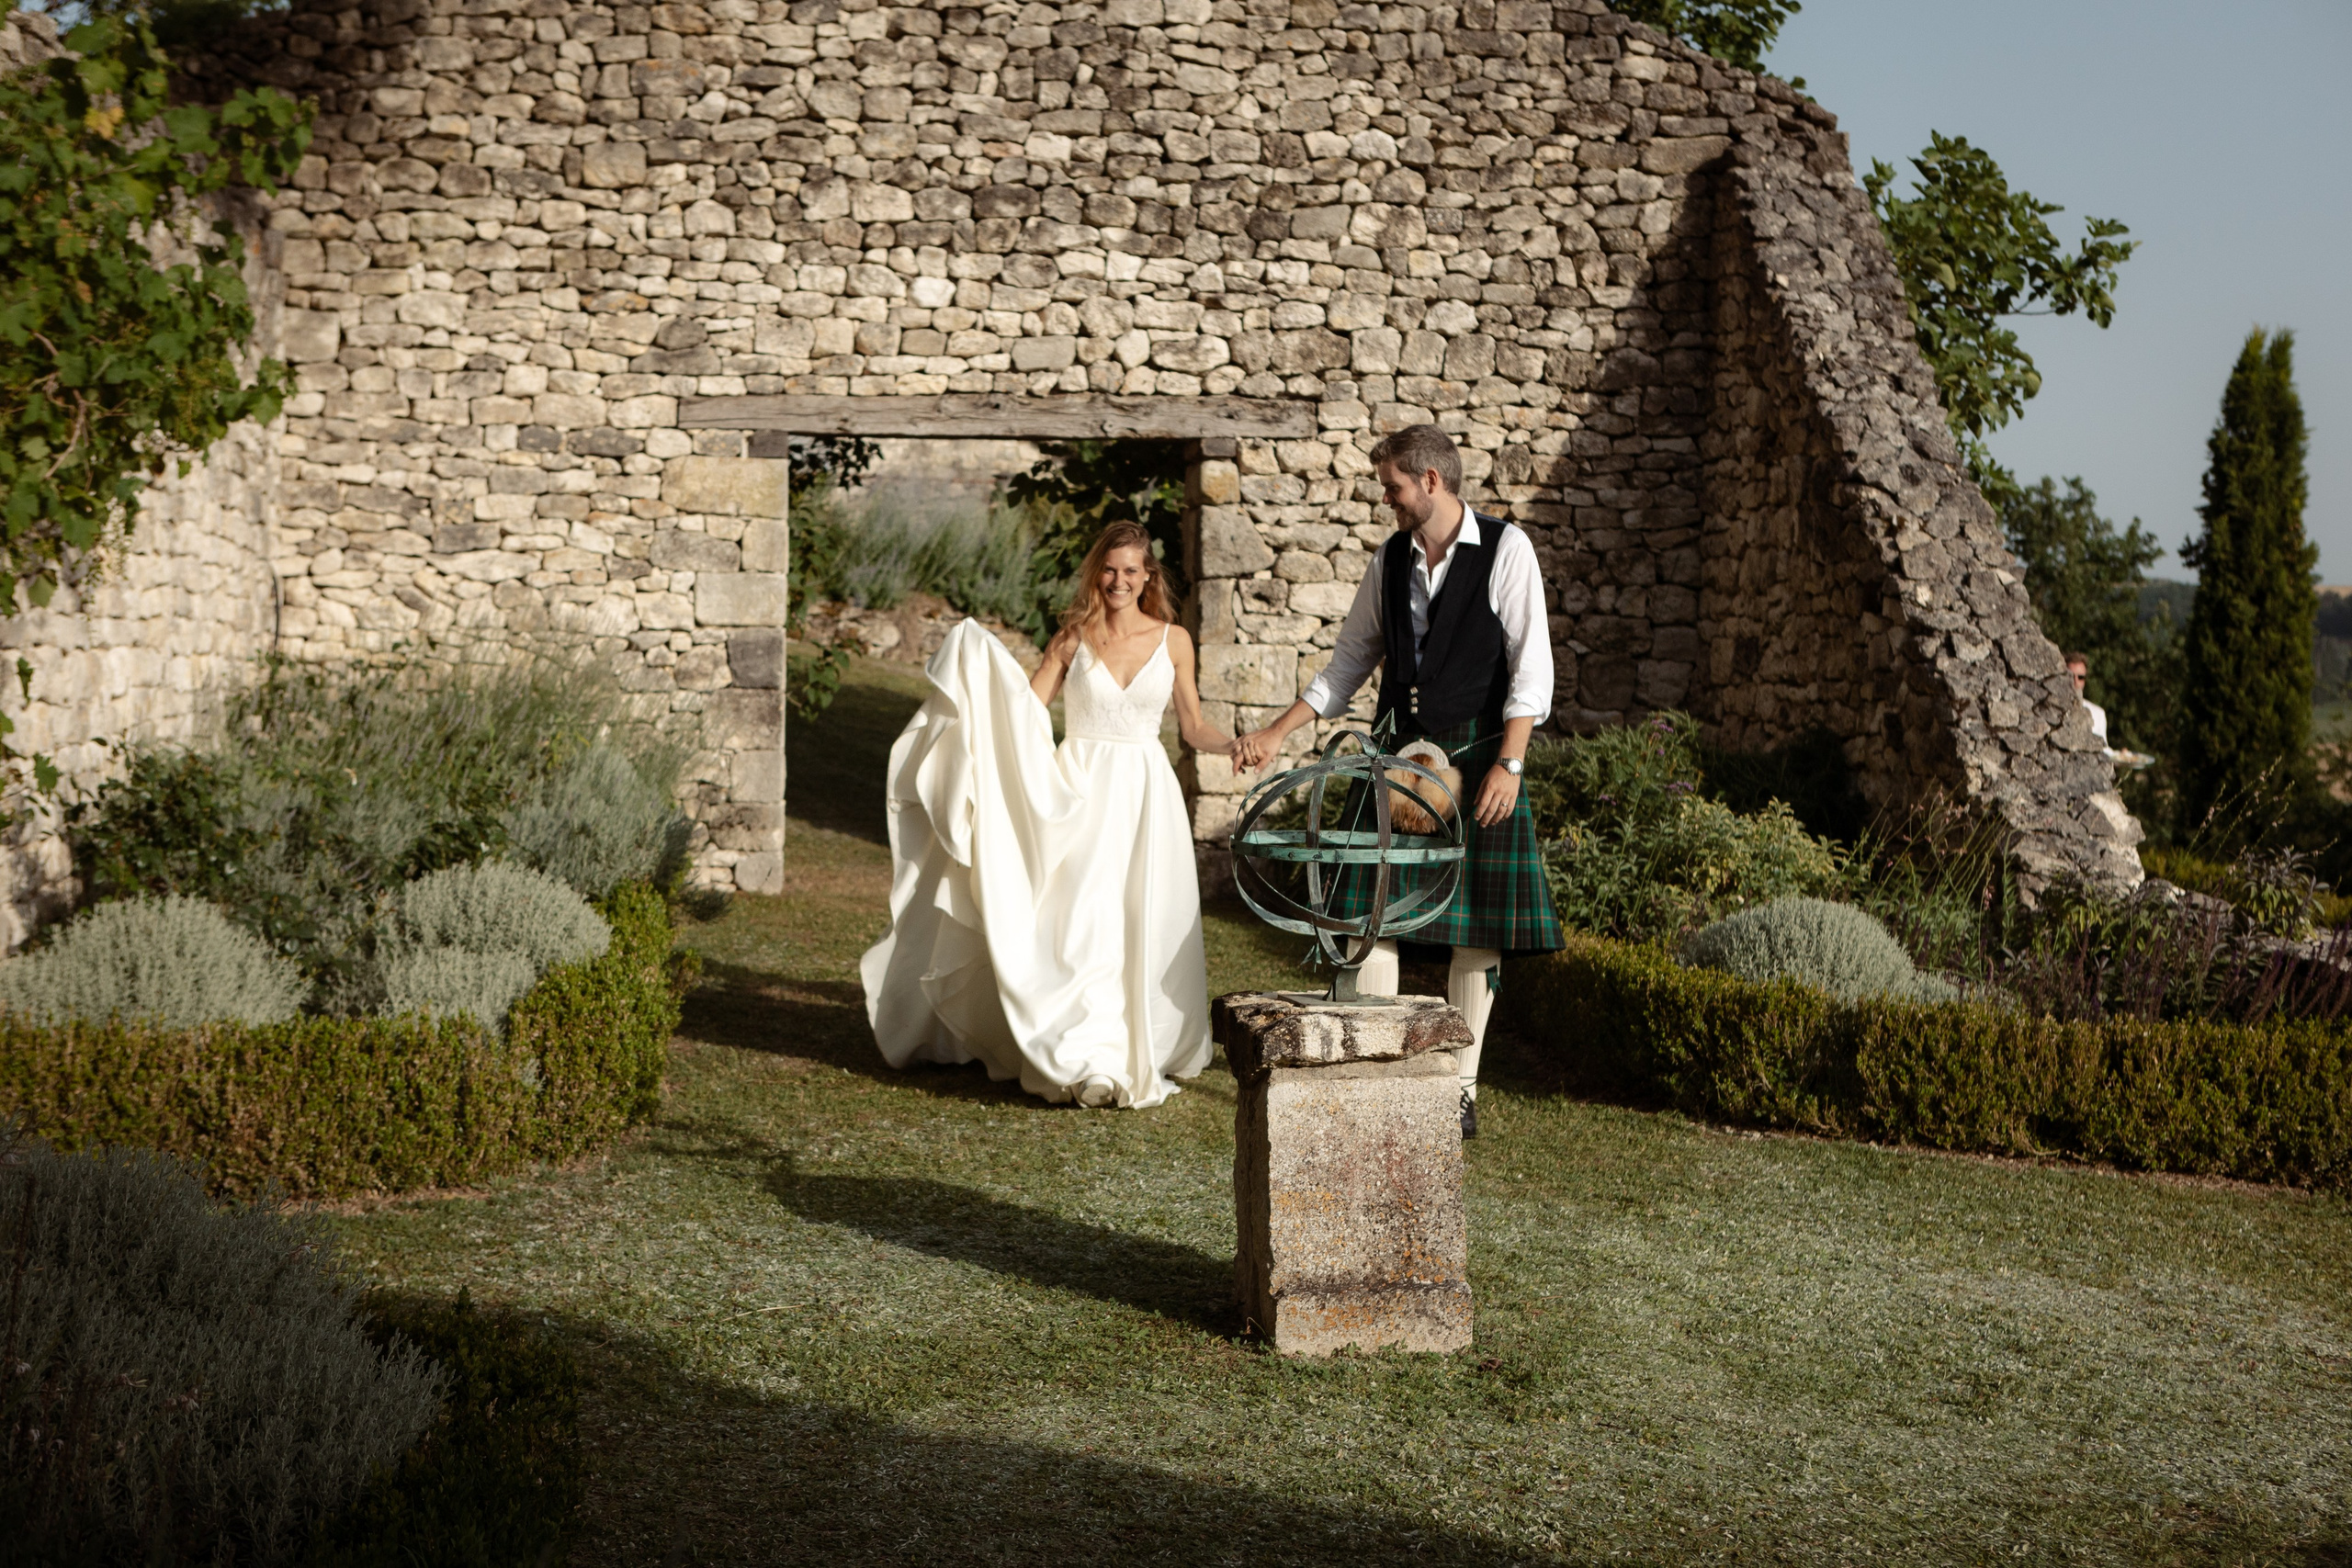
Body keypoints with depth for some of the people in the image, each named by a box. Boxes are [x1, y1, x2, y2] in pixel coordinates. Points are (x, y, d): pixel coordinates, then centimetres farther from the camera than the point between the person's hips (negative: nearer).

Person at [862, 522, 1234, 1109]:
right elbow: (1024, 709, 0)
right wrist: (983, 672, -14)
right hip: (1081, 794, -1)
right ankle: (1084, 1059, -4)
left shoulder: (1173, 640, 5)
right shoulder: (1073, 638, 2)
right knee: (1078, 923, -9)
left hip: (1145, 796, 1)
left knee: (1144, 925, 0)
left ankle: (1144, 1050, 11)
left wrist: (1239, 746, -8)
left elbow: (1194, 729, 9)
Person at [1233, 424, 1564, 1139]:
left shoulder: (1505, 549, -5)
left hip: (1476, 753, -4)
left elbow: (1531, 665, -10)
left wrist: (1507, 764, -17)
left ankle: (1460, 1089, 13)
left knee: (1476, 927, 2)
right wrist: (1276, 733, 10)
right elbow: (1349, 662, 16)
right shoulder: (1390, 560, 9)